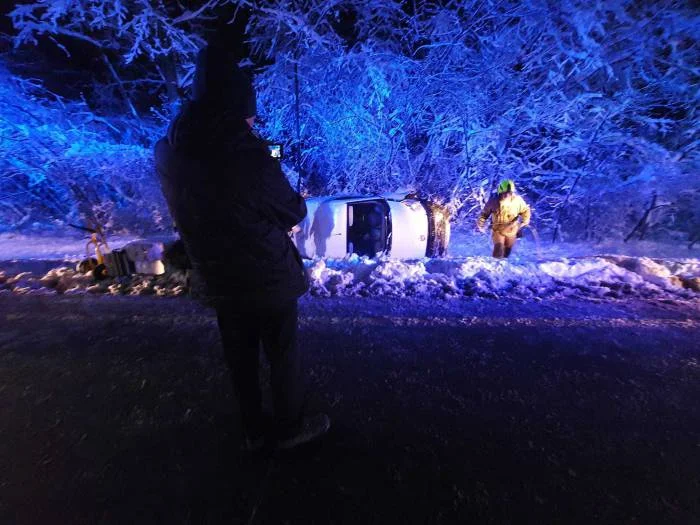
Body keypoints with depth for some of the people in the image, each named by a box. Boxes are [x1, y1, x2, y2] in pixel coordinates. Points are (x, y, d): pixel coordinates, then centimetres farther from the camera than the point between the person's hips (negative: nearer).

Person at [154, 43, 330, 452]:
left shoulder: (168, 151, -3)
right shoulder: (250, 155, -22)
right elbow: (294, 212, -12)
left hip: (218, 279, 6)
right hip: (268, 277, -5)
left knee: (240, 356, 21)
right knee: (283, 352, 15)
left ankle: (254, 431, 43)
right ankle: (290, 427, 38)